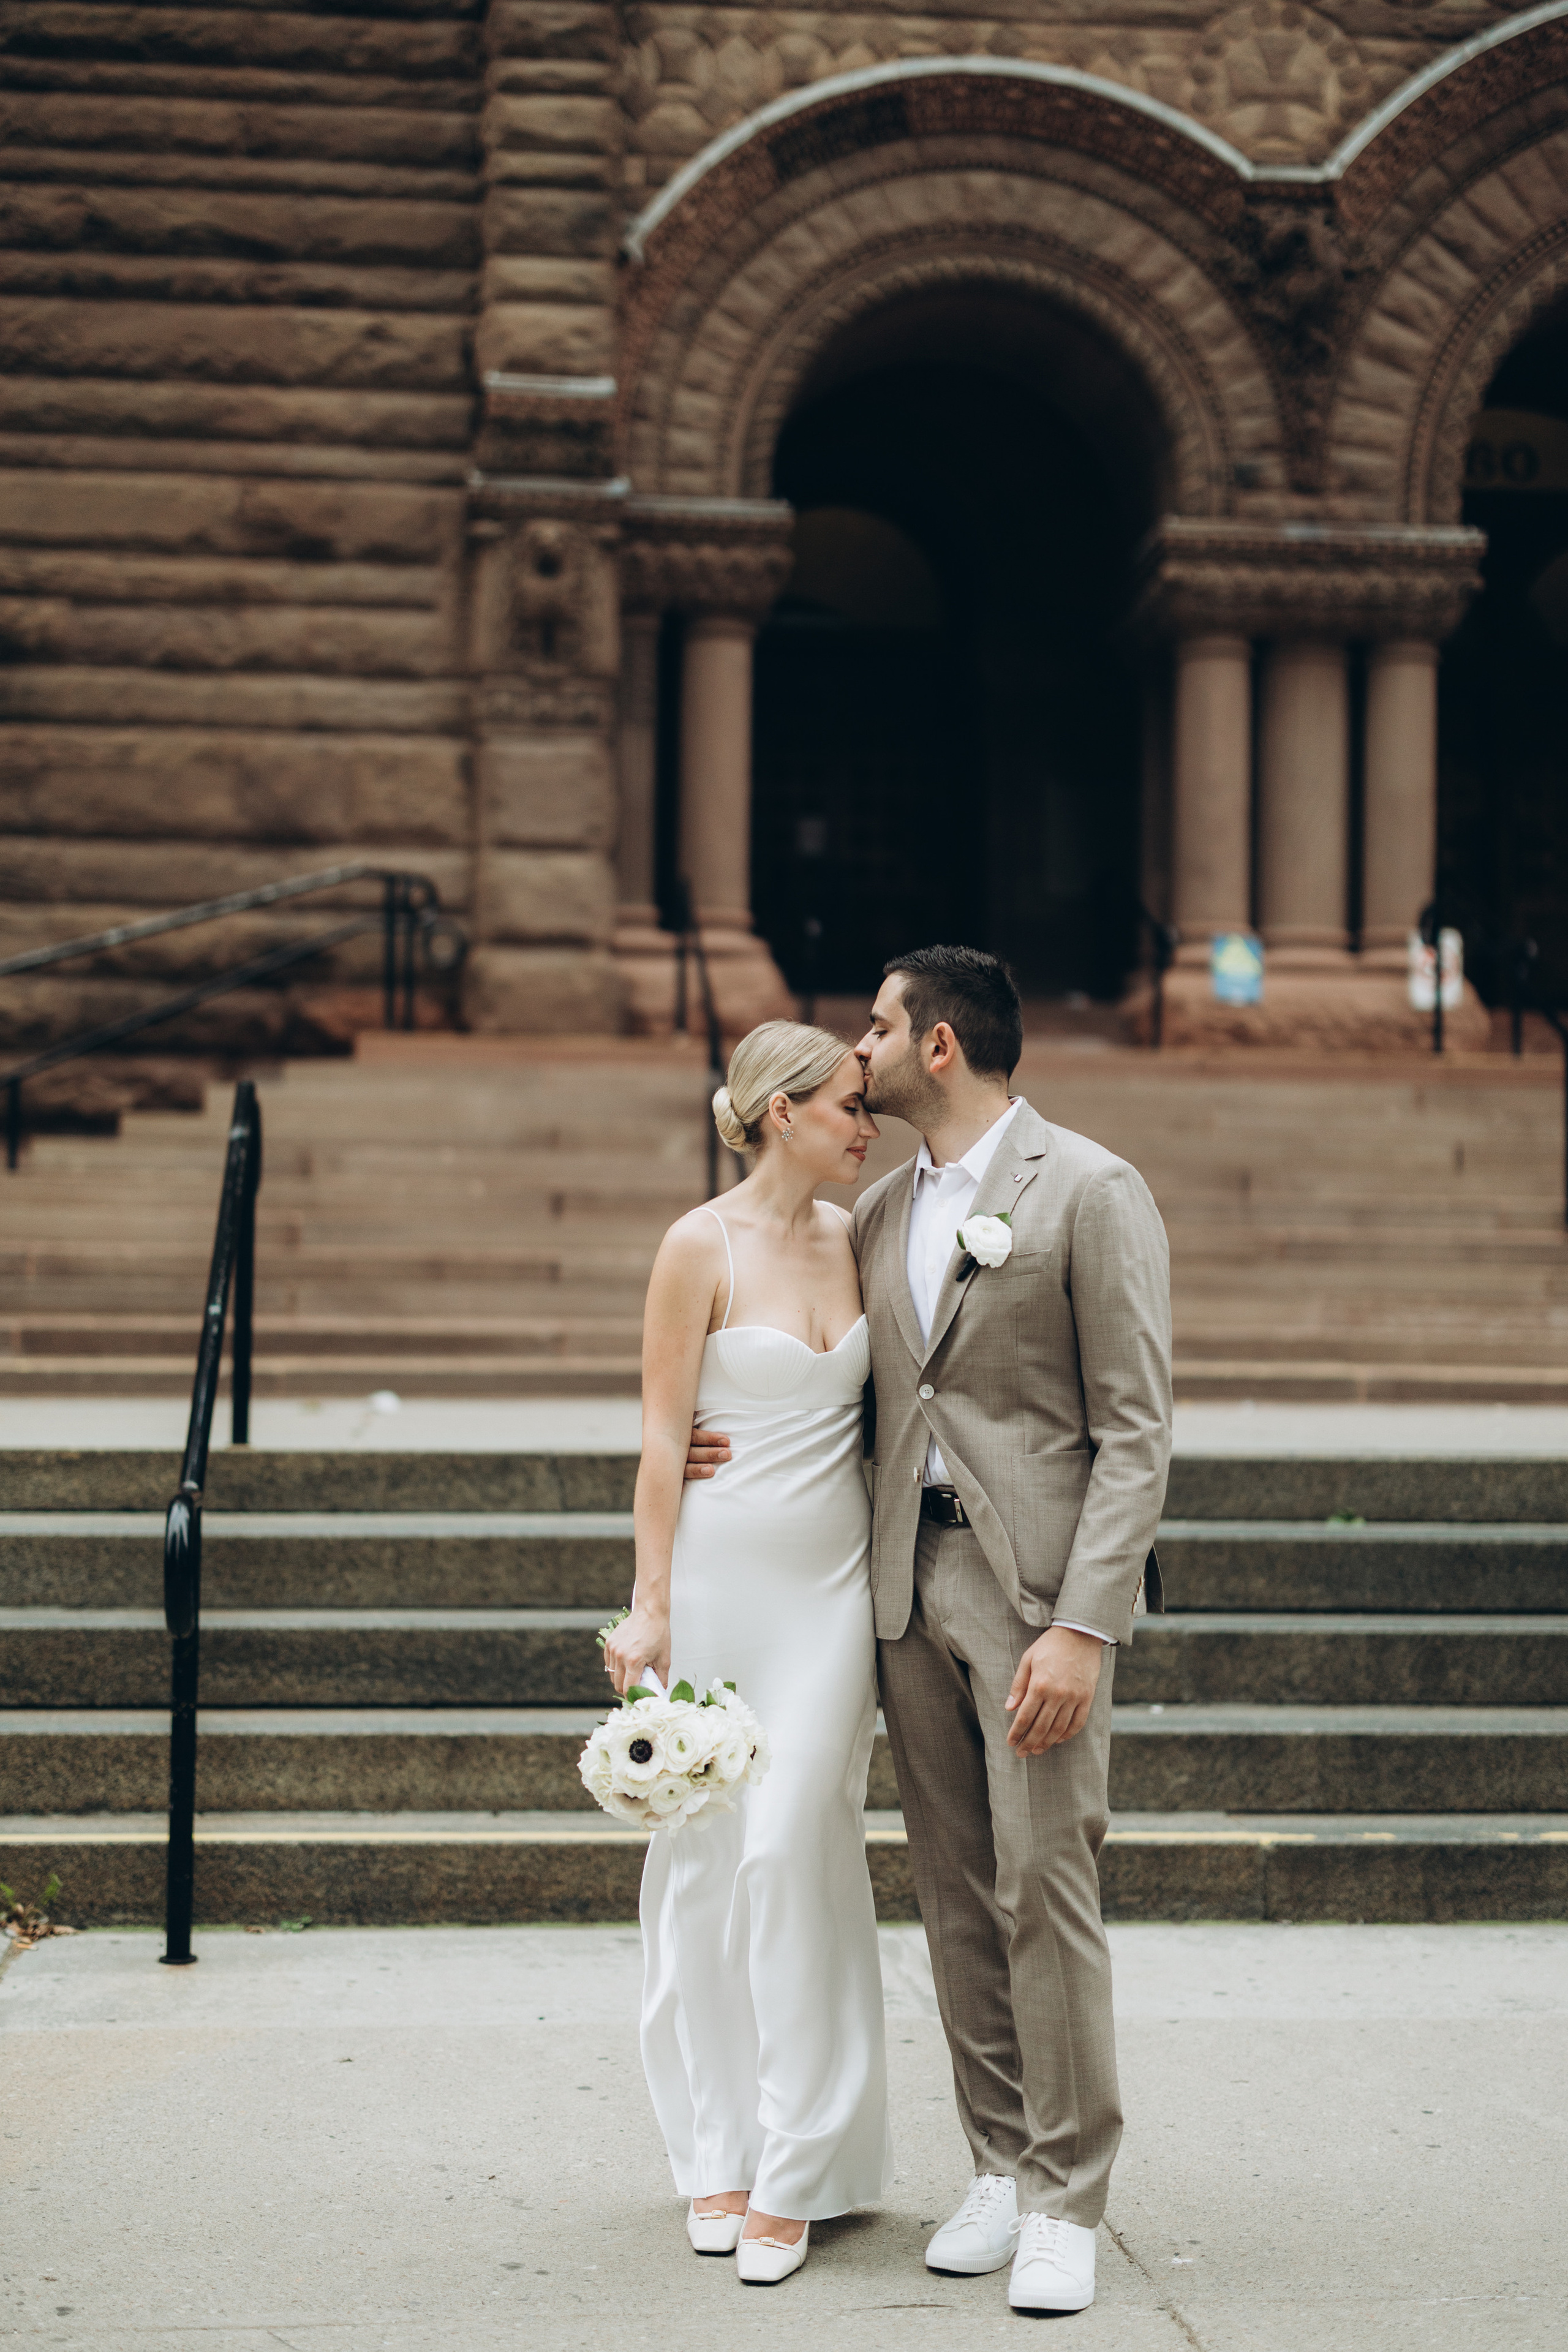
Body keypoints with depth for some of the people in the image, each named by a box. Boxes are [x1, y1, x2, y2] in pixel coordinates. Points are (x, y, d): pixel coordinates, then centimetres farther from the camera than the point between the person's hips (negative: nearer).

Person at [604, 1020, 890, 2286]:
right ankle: (717, 2155, 17)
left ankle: (793, 2173, 5)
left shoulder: (852, 1237, 8)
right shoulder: (702, 1246, -6)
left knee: (796, 1849, -2)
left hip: (834, 1580, 3)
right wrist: (651, 1603, -10)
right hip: (722, 1575, -3)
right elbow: (662, 1436, -7)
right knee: (707, 1858, 4)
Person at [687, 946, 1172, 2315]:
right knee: (957, 1900, 9)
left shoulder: (1091, 1192, -6)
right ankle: (1003, 2170, 21)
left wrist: (1082, 1627, -17)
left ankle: (1067, 2204, 6)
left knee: (1045, 1890, -6)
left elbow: (1136, 1429, -9)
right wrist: (731, 1444, 7)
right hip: (910, 1584, 6)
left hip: (1038, 1586, -6)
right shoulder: (879, 1215, 15)